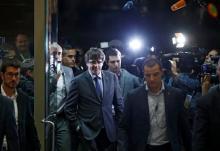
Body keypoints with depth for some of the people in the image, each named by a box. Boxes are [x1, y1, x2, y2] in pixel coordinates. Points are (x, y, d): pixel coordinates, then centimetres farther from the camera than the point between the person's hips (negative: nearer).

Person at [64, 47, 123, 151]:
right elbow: (69, 107, -2)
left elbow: (119, 103, 10)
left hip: (109, 131, 3)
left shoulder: (112, 77, 3)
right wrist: (77, 126, -6)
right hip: (88, 132, -3)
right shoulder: (78, 81, -6)